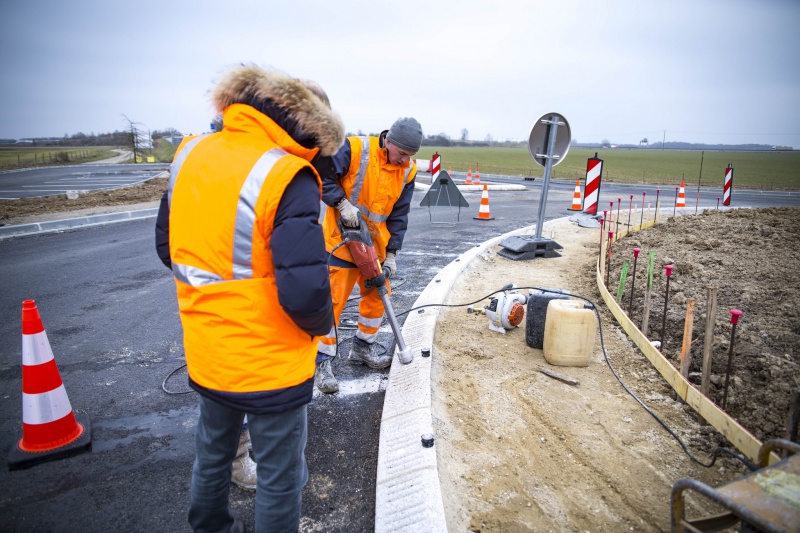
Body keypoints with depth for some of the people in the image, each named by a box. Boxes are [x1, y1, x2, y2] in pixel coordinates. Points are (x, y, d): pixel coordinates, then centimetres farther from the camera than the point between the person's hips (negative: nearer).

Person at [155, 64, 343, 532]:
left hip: (205, 356, 7)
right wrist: (321, 324, -7)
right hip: (271, 366, -7)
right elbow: (305, 292, -29)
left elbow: (168, 246, 9)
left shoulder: (188, 156, -1)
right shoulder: (287, 178, -24)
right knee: (280, 475, 16)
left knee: (212, 454, 30)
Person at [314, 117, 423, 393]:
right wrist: (342, 203, -24)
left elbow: (399, 214, 3)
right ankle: (322, 362, 6)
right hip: (342, 239, -6)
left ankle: (362, 349, 31)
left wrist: (391, 254, -1)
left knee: (377, 295, 12)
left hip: (376, 243, 6)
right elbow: (321, 175, -13)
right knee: (333, 299, -6)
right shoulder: (354, 150, -17)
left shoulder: (407, 170, -1)